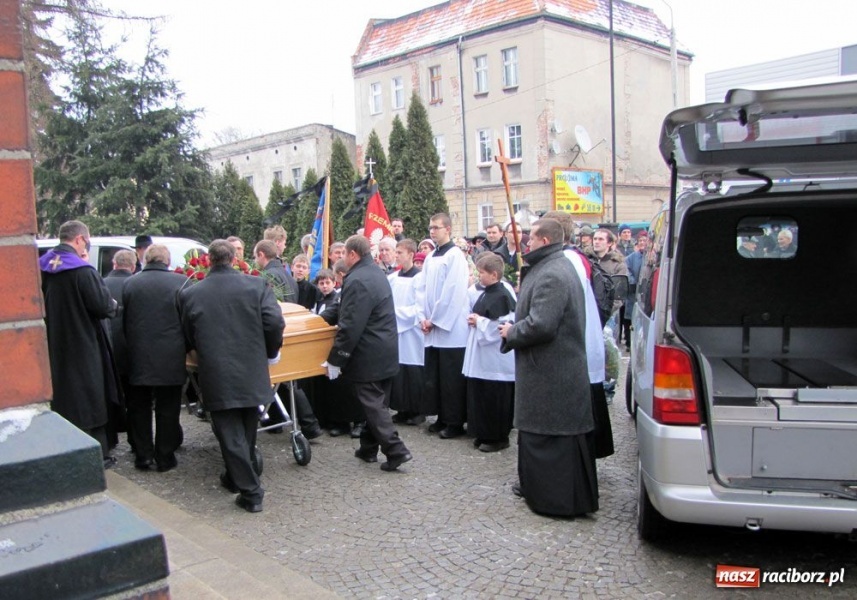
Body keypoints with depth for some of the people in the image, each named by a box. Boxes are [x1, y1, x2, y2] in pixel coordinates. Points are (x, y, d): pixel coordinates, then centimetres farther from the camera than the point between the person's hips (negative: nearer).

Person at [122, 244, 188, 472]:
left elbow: (124, 322, 7)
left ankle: (143, 455, 19)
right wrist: (187, 347, 13)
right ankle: (165, 457, 14)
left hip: (138, 358, 2)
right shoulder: (181, 282, -8)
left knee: (139, 408, 15)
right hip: (171, 358, -1)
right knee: (167, 409, 8)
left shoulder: (130, 284, 0)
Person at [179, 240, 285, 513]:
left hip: (217, 377, -2)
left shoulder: (190, 294, -1)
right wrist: (269, 353, 6)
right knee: (246, 433, 20)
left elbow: (187, 338, 7)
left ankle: (250, 492, 4)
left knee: (231, 436, 4)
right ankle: (237, 478, 36)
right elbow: (275, 323, -10)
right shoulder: (256, 285, -4)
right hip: (252, 375, 2)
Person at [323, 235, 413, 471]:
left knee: (373, 404, -2)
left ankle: (395, 450, -4)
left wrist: (335, 360, -17)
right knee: (376, 403, 15)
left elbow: (350, 327, -23)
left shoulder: (356, 281, -20)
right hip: (386, 353, 10)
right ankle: (369, 447, 26)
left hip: (368, 356, -10)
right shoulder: (377, 273, 12)